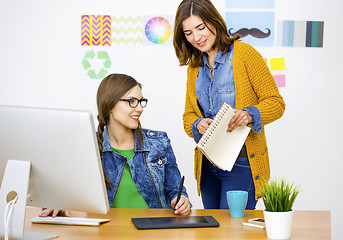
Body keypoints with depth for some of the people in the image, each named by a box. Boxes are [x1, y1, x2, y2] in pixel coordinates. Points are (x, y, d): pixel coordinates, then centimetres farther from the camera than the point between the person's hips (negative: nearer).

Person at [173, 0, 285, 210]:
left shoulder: (244, 53, -6)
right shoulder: (194, 67, 12)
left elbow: (276, 102, -7)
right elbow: (188, 116, 12)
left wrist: (249, 115, -26)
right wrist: (198, 125, -12)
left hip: (242, 162, -6)